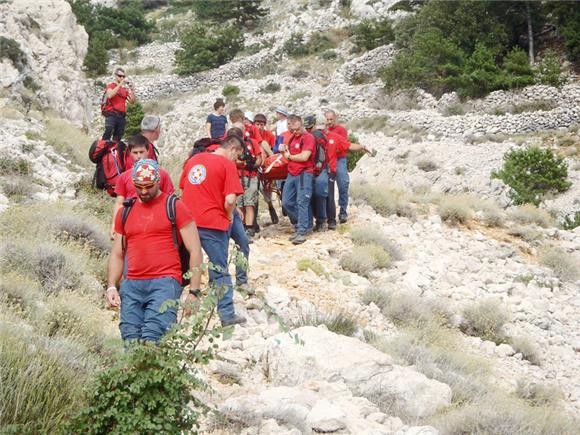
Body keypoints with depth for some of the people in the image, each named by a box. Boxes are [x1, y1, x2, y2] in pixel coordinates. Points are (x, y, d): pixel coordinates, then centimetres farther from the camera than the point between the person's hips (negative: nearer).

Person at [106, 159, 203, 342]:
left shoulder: (175, 207, 4)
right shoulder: (125, 212, 18)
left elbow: (195, 251, 1)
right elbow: (117, 254, 23)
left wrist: (194, 292, -6)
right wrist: (111, 286, 7)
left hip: (165, 282, -5)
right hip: (132, 285, 5)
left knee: (151, 338, -22)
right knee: (130, 339, -6)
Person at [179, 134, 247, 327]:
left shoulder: (193, 159, 13)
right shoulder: (228, 164, -6)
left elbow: (182, 189, 18)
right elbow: (230, 199, -15)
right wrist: (229, 216, 3)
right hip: (213, 224, -5)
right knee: (220, 271, 4)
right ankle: (227, 315, 6)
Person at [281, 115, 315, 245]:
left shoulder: (308, 137, -8)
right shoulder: (292, 138, 18)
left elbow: (304, 157, -19)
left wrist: (289, 156, -3)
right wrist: (284, 150, 5)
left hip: (304, 174, -8)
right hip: (291, 174, 8)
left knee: (302, 203, -9)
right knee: (286, 202, 7)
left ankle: (302, 232, -6)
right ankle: (300, 225, 21)